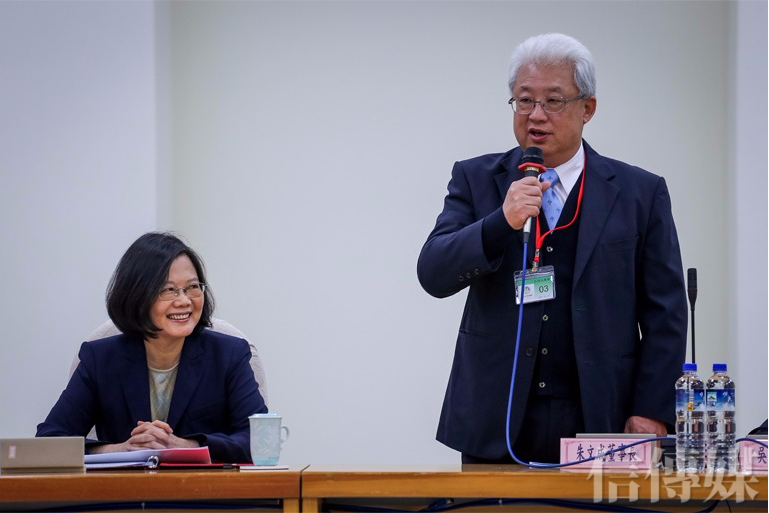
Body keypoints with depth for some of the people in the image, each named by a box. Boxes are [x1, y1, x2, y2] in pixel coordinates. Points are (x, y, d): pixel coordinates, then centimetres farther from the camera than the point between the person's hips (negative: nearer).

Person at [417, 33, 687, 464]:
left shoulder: (640, 192, 6)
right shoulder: (476, 180, 9)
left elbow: (665, 316, 4)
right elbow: (434, 275, -3)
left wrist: (652, 413, -5)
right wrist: (503, 222, -18)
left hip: (600, 426, 0)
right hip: (496, 426, 1)